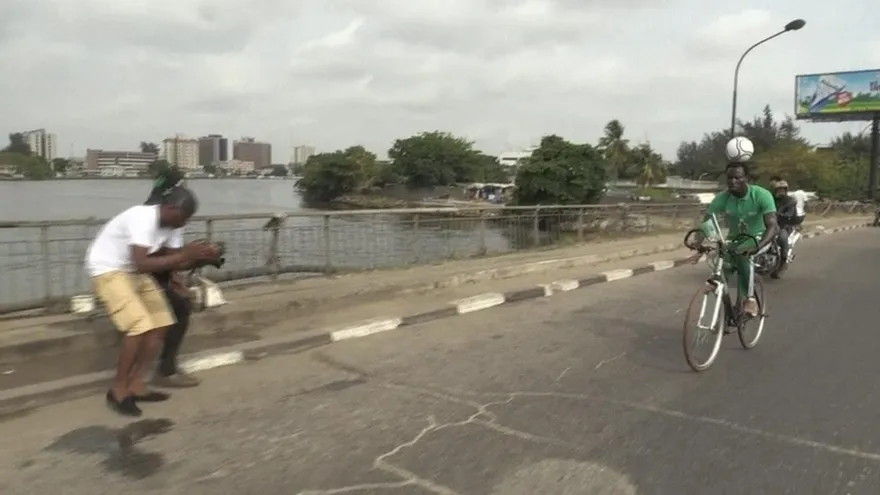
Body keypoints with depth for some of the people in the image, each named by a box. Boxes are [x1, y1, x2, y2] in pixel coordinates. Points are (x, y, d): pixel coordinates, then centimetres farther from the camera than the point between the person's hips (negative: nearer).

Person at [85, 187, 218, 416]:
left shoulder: (172, 225, -4)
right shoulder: (143, 218, -30)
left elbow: (175, 261, -3)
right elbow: (142, 265, -38)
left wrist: (199, 256, -21)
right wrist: (184, 255, -37)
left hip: (133, 271, 9)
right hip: (108, 269, -9)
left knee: (160, 323, 3)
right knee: (140, 326, -20)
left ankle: (136, 385, 13)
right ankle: (118, 389, -3)